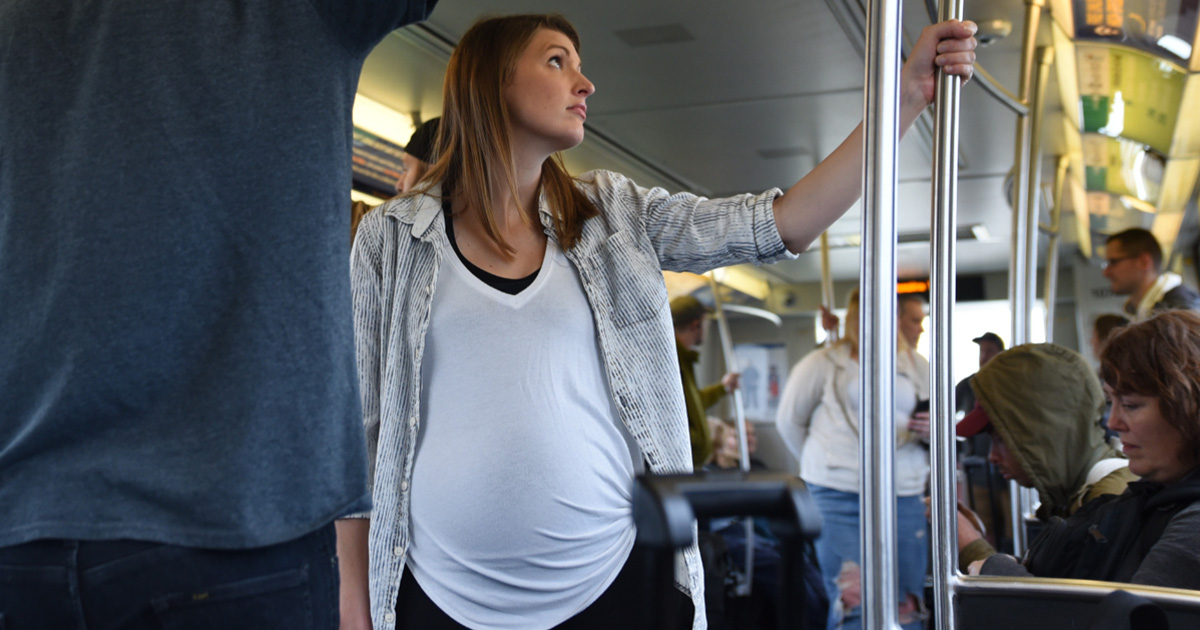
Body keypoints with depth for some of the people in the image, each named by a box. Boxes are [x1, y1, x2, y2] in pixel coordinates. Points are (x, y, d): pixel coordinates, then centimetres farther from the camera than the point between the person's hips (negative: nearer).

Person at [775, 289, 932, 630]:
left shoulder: (916, 366, 15)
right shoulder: (824, 363, 3)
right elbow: (789, 420, 12)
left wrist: (933, 431, -3)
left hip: (904, 498, 4)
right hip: (841, 499, -4)